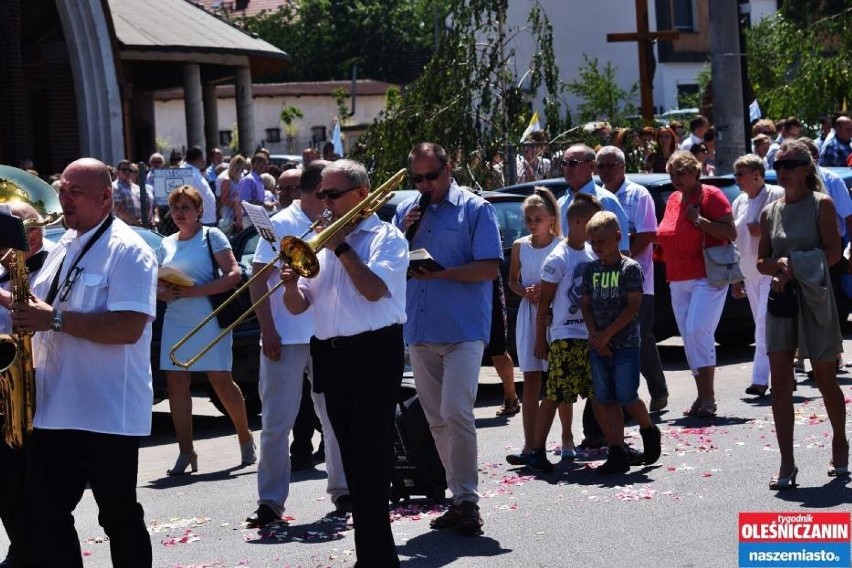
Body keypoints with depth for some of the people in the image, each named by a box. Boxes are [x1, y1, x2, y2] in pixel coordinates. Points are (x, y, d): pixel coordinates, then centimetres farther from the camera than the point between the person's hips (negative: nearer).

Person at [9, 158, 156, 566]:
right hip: (54, 409, 8)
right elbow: (40, 310, 26)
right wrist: (22, 308, 4)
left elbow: (129, 328, -22)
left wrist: (55, 318, -23)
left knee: (119, 515, 3)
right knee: (44, 516, 8)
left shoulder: (128, 251, -10)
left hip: (109, 413, -8)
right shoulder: (63, 248, 16)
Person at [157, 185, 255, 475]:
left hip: (208, 319, -5)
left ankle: (245, 439, 15)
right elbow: (157, 285, 19)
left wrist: (195, 291, -17)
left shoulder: (212, 236, -1)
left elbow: (233, 275, -10)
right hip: (175, 322, 5)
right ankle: (186, 452, 4)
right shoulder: (166, 244, 15)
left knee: (221, 381, -4)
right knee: (176, 382, -1)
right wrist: (164, 293, -6)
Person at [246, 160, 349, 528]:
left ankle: (342, 490, 22)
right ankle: (270, 501, 3)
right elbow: (258, 280, -6)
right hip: (286, 339, -4)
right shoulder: (282, 224, -3)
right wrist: (268, 331, -13)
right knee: (276, 424, -1)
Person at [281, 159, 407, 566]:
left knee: (370, 457, -9)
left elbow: (374, 289, -18)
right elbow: (297, 306, 12)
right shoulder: (320, 242, 15)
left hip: (373, 354, -7)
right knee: (353, 457, 10)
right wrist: (291, 284, -8)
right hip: (331, 356, 7)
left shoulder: (386, 237, -2)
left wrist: (341, 248, -13)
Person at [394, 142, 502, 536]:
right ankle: (458, 497, 14)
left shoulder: (475, 209, 0)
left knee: (456, 413, -15)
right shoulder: (405, 211, 15)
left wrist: (441, 272, -18)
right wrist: (403, 233, -3)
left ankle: (467, 499, -9)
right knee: (437, 420, 7)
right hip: (419, 330, 6)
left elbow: (489, 268, -8)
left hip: (463, 329, -5)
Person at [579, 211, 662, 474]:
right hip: (598, 345, 5)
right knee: (605, 401, 1)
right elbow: (586, 304, 11)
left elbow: (633, 306, -11)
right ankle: (617, 455, 4)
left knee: (626, 397, -6)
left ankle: (649, 430, 23)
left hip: (625, 343, -5)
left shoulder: (630, 268, -6)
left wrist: (607, 334, -16)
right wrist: (594, 334, -5)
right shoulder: (590, 269, 10)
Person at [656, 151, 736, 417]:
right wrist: (658, 239, 6)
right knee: (689, 337, 6)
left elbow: (731, 233, -13)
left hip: (707, 277, -8)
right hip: (678, 281, 8)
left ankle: (708, 398, -15)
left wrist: (699, 219, -19)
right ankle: (702, 396, 12)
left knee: (698, 331, -18)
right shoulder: (674, 199, 15)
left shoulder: (711, 195, -6)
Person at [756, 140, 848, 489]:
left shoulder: (821, 204, -3)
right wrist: (780, 267, -9)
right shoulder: (770, 213, 9)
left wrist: (795, 265, -17)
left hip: (814, 299, -4)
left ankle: (840, 446, 30)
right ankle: (787, 465, -2)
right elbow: (761, 261, 12)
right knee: (780, 383, -3)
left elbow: (833, 253, -9)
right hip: (780, 299, 4)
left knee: (825, 379, 7)